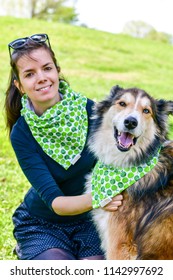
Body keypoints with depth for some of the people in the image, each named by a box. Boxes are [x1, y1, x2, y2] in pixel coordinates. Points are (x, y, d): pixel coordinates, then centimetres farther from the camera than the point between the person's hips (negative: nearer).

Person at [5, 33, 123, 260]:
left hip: (91, 220, 1)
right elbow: (54, 201, -23)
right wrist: (94, 199, -43)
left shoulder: (90, 110, -16)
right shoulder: (22, 133, -17)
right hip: (43, 224, 0)